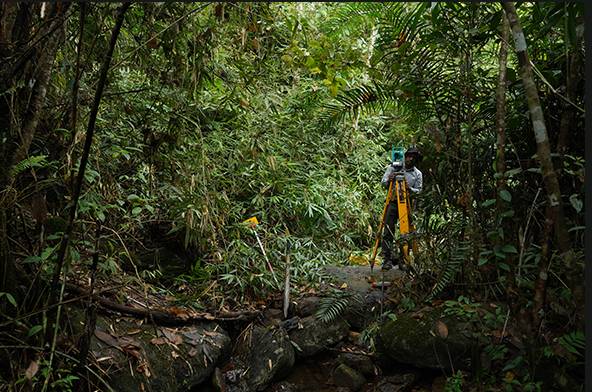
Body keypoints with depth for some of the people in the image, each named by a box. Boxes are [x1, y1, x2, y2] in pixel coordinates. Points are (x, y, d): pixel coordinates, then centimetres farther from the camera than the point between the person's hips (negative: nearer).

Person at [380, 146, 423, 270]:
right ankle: (387, 259, -5)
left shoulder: (418, 174, 8)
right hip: (393, 202, -1)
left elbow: (418, 190, 3)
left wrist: (410, 188, -17)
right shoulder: (394, 167, 6)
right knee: (388, 231, -7)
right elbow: (383, 182, 4)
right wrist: (389, 181, -18)